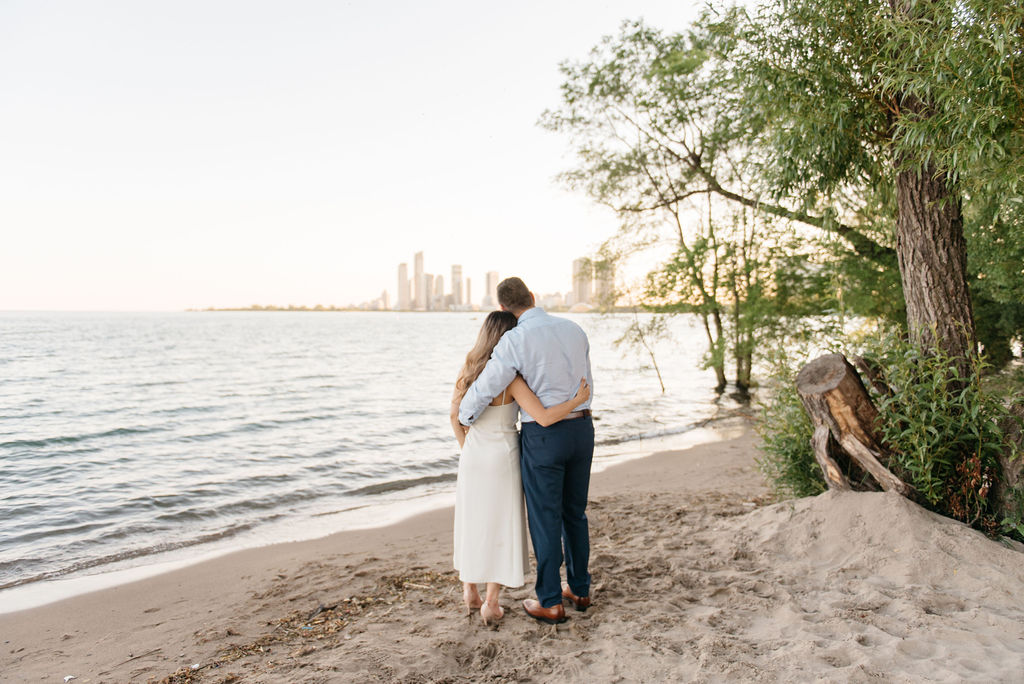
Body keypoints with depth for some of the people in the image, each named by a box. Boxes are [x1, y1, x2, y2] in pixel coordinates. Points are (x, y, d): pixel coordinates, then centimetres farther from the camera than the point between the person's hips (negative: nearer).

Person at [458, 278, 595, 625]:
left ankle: (551, 603, 17)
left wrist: (463, 417, 7)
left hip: (543, 436, -6)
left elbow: (482, 392, -13)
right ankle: (579, 589, 32)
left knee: (545, 519, 6)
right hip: (582, 429, 6)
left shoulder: (515, 341, -16)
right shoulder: (574, 329, 5)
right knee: (574, 513, 20)